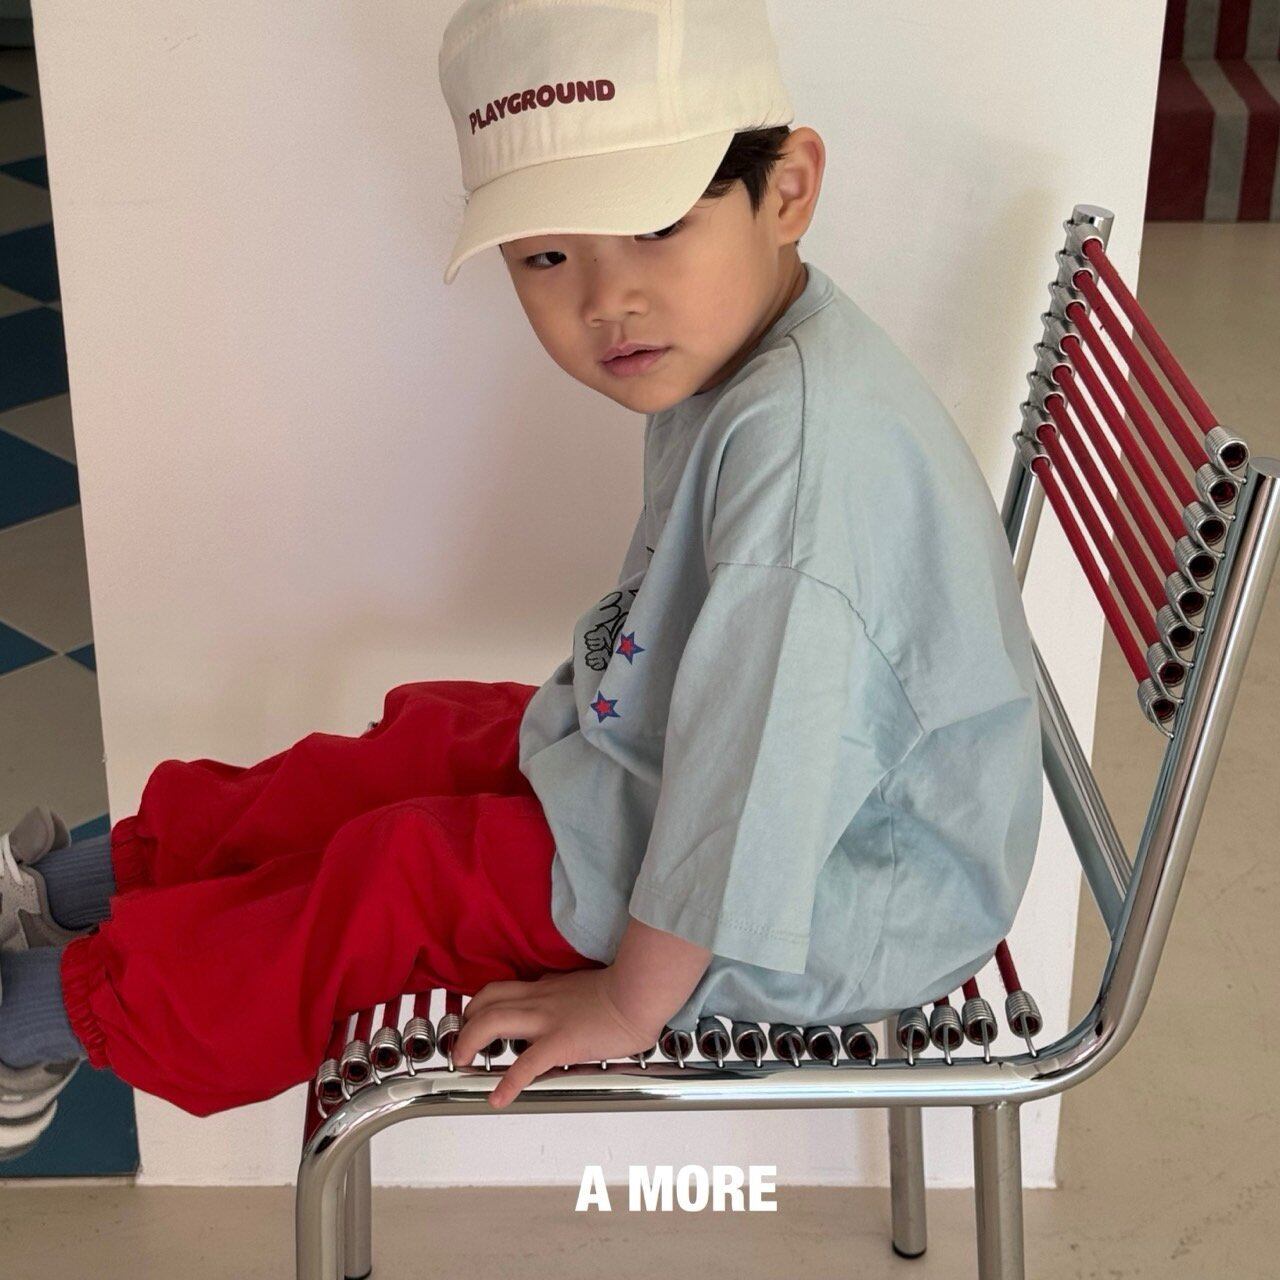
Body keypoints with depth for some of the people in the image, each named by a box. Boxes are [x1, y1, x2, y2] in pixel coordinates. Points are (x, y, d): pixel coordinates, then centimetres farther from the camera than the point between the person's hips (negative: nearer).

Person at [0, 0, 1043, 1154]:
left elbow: (765, 773, -33)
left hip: (833, 905, -9)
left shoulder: (805, 435, -36)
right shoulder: (721, 358, -4)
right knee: (420, 746, 15)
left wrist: (630, 1001, -22)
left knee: (394, 886, -4)